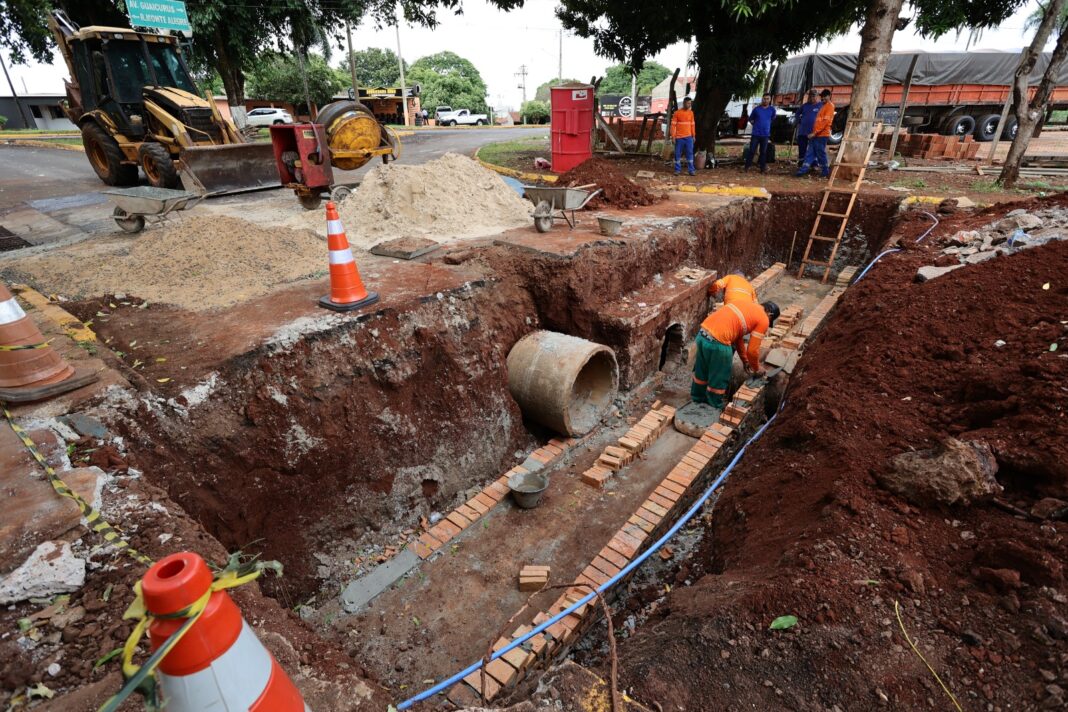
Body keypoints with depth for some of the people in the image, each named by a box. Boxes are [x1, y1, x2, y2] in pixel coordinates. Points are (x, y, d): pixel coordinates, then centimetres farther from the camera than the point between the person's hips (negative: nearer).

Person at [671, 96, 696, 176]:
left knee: (690, 153, -2)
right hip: (679, 137, -3)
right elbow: (673, 125, -4)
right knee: (678, 154, 1)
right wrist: (673, 136, -9)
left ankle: (691, 170, -1)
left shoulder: (691, 113, 9)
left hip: (688, 137, 3)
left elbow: (692, 125, 13)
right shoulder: (677, 113, -3)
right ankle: (677, 170, 10)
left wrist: (693, 136, 9)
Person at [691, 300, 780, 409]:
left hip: (702, 334, 8)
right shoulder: (763, 320, 2)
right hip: (717, 341, -8)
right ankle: (717, 406, 30)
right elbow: (752, 350, 3)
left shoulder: (747, 305, 25)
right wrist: (756, 369, 22)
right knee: (719, 377, 13)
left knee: (702, 370, 27)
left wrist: (745, 360, 37)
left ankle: (698, 396, 45)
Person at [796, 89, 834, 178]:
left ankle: (825, 171, 8)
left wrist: (814, 133, -22)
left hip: (822, 134, -9)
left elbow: (825, 121, -17)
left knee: (821, 153, -3)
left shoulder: (830, 106, -8)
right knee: (810, 152, 3)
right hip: (816, 134, 9)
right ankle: (803, 169, 1)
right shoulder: (822, 105, 21)